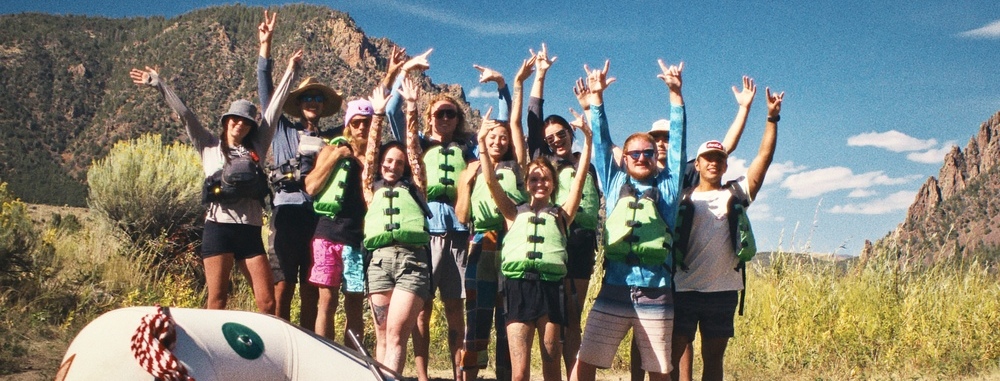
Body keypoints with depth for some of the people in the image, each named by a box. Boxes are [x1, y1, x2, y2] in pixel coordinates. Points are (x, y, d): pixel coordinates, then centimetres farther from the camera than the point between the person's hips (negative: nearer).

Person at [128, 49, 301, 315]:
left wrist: (290, 71, 20)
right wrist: (158, 83, 6)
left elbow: (273, 110, 18)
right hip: (218, 229, -2)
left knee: (267, 303, -4)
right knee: (217, 302, -3)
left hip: (250, 232, 2)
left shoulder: (256, 148, 16)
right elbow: (184, 114, 9)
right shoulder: (209, 147, 13)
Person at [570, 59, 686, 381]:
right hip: (614, 290, 1)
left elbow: (677, 142, 4)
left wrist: (675, 93, -2)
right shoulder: (615, 183, 12)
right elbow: (602, 143, 9)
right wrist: (596, 97, 2)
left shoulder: (667, 186, 10)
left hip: (656, 294, 0)